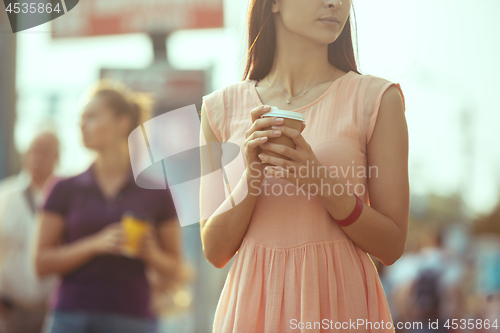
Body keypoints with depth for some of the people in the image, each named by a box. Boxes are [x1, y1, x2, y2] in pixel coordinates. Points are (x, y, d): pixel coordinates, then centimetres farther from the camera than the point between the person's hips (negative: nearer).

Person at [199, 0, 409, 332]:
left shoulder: (377, 99, -3)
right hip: (253, 301, 1)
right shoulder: (222, 108, 2)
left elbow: (392, 247, -5)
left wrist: (322, 182, -19)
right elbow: (215, 251, 0)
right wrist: (252, 174, -16)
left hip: (341, 303, -1)